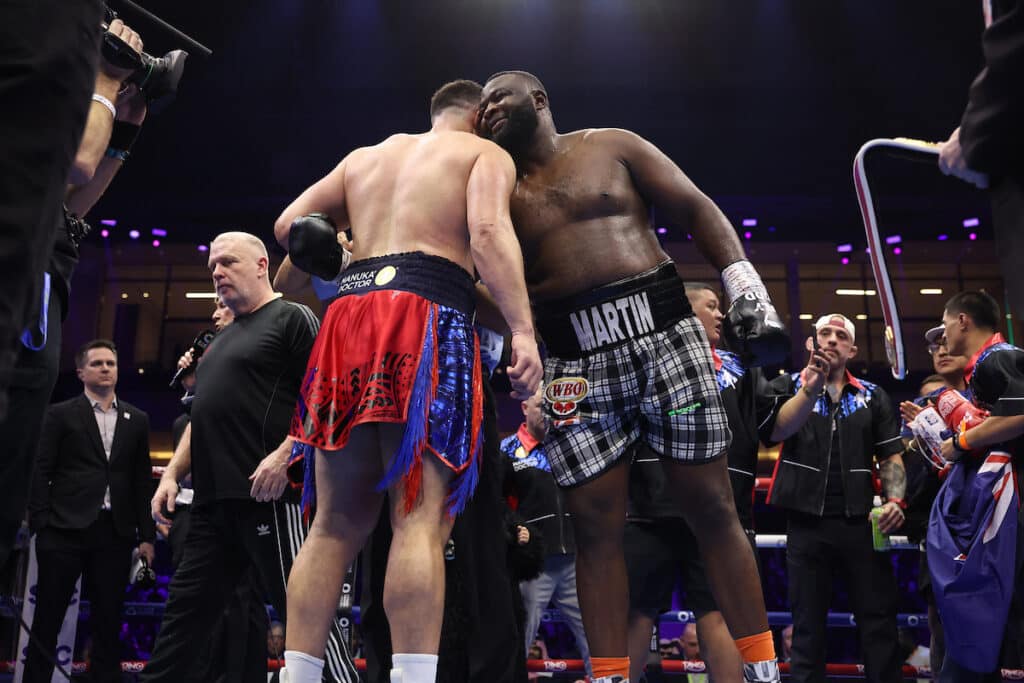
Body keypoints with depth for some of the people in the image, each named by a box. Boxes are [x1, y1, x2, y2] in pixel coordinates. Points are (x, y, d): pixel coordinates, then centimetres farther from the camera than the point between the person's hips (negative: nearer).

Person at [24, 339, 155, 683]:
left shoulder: (136, 419, 13)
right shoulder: (61, 414, 5)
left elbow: (142, 481, 11)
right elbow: (41, 472, 1)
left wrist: (146, 536, 7)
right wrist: (41, 524, -8)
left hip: (115, 532, 2)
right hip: (65, 529, -2)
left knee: (108, 622, 6)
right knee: (48, 618, 3)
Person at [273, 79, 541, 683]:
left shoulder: (364, 156, 29)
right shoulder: (487, 154, 14)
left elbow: (289, 226, 25)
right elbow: (489, 232, -7)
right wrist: (523, 331, -15)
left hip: (350, 317, 5)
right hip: (429, 319, -5)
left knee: (338, 523, 7)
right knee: (422, 519, -10)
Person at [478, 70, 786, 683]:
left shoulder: (612, 146, 11)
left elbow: (695, 209, 6)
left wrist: (744, 282, -6)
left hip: (662, 331, -1)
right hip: (576, 362, 2)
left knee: (711, 505, 0)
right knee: (596, 525, -2)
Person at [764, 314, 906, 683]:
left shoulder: (873, 396, 11)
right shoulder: (787, 386, 5)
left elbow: (891, 457, 10)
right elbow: (776, 431, -15)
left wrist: (895, 500, -8)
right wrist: (811, 388, -28)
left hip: (861, 522, 2)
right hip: (806, 523, -1)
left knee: (879, 621, 3)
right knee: (808, 623, 7)